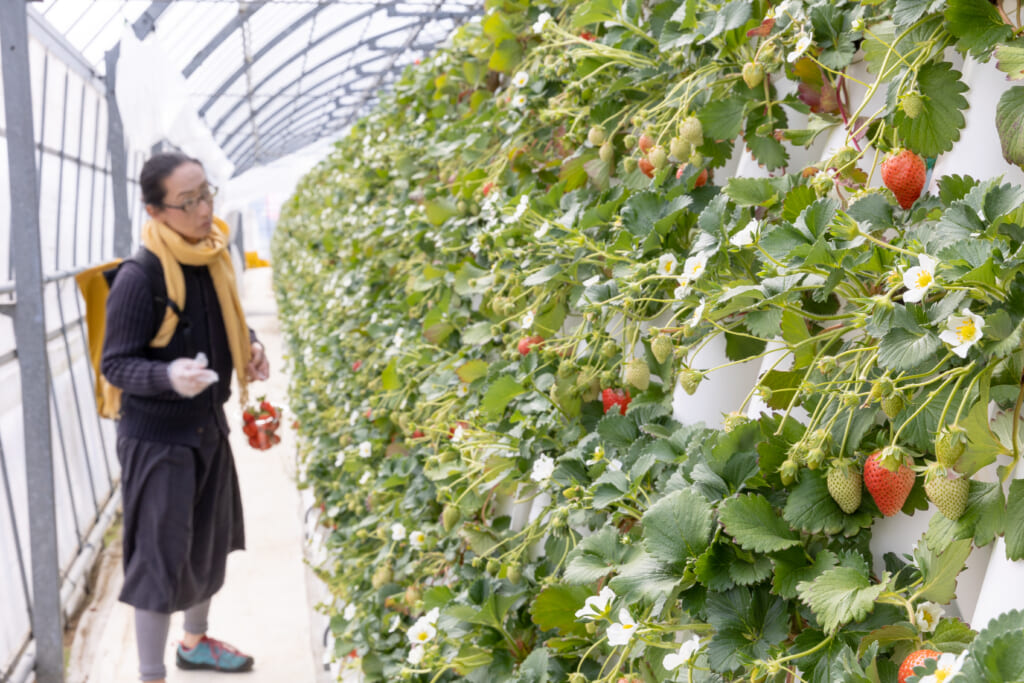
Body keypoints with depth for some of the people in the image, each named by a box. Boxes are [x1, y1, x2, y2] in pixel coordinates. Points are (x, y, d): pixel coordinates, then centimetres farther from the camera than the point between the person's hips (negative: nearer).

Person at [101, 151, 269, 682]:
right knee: (162, 556, 0)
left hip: (208, 426, 8)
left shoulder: (213, 260, -1)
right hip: (156, 438, -8)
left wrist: (249, 348, -3)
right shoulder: (139, 278, -23)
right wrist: (169, 376, -34)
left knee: (209, 541, 21)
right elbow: (114, 364, -17)